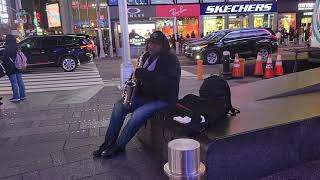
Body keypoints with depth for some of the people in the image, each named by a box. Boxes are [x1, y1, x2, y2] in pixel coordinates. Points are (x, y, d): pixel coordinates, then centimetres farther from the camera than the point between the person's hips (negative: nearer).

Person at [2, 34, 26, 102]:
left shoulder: (7, 47, -15)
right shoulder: (17, 46, 8)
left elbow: (5, 58, -15)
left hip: (11, 68, -7)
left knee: (14, 82, -3)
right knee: (20, 81, 10)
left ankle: (16, 97, 1)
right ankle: (22, 95, 16)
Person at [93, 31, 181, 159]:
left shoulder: (170, 59, -12)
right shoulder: (146, 56, 10)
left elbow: (172, 82, -27)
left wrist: (146, 75, -31)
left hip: (163, 99, -7)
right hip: (145, 95, 7)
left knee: (138, 114, -29)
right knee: (119, 106, -10)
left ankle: (118, 146, -10)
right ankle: (108, 143, -3)